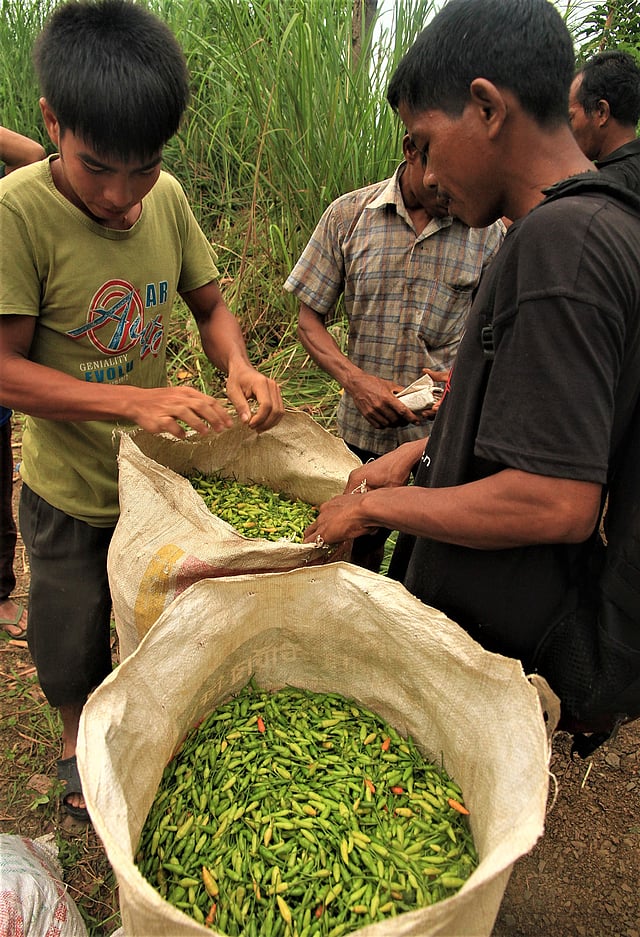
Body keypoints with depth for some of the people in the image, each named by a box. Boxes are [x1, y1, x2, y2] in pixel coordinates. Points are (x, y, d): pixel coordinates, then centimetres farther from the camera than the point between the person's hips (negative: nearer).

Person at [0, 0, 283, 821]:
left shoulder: (167, 198, -8)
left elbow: (209, 304, 4)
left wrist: (238, 365, -18)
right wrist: (137, 400, -33)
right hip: (69, 489, -3)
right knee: (72, 646, 18)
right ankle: (79, 740, 51)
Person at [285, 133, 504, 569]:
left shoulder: (488, 231, -3)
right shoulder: (348, 215, -3)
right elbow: (310, 318, -1)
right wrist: (354, 378, -18)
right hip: (364, 432, 1)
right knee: (357, 557, 21)